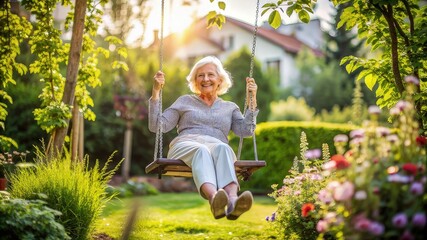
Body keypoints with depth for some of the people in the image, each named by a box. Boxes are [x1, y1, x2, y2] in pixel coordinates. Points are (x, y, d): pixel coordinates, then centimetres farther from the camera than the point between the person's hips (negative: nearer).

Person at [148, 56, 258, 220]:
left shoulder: (230, 107, 28)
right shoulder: (185, 101, 25)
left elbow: (245, 131, 9)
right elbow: (157, 126, 13)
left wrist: (252, 100, 6)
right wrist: (156, 93, 7)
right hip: (186, 146, -1)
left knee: (222, 148, -38)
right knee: (201, 150, -39)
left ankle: (232, 200, -65)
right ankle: (214, 198, -68)